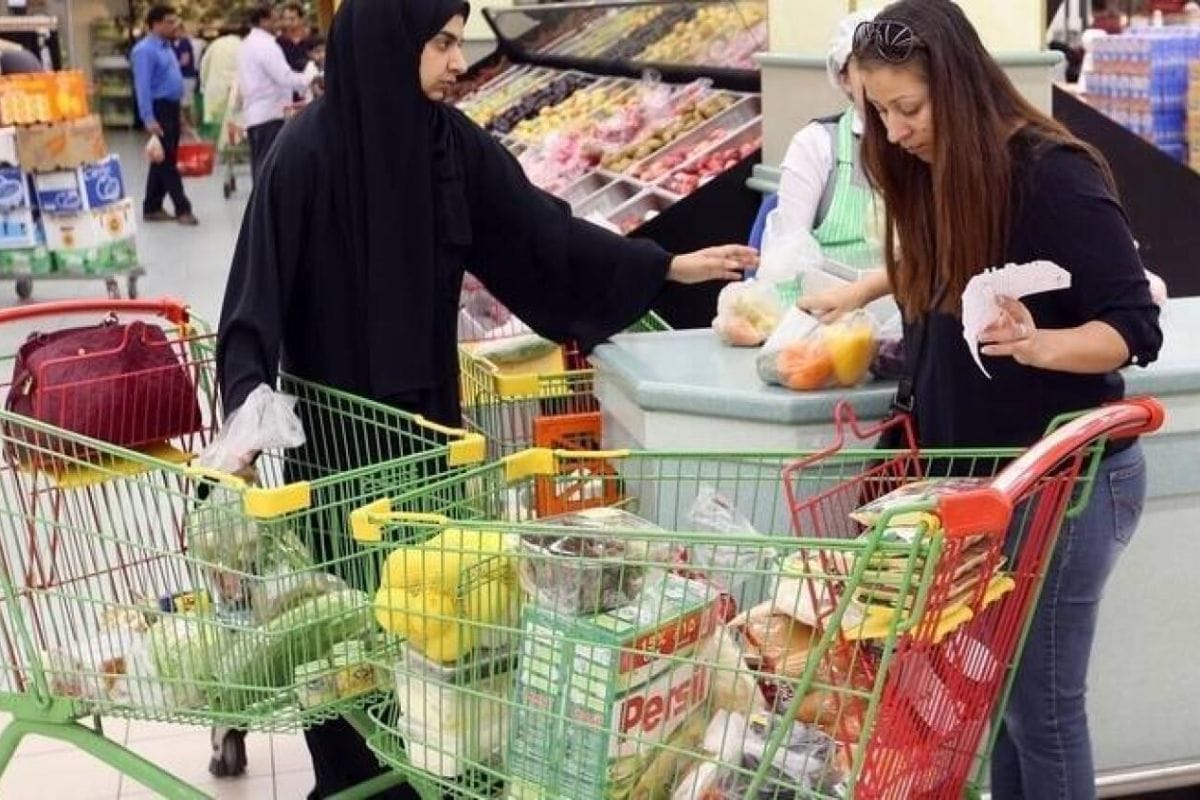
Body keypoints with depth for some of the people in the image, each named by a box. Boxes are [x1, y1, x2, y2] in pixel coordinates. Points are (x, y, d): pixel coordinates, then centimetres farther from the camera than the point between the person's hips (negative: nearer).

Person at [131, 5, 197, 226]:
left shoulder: (166, 46, 15)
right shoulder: (145, 50, -14)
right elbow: (142, 87, -20)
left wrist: (178, 112, 21)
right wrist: (148, 118, -26)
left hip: (171, 108, 10)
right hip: (158, 109, -10)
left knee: (164, 160, 12)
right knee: (167, 161, -5)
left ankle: (152, 208, 19)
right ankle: (182, 209, -2)